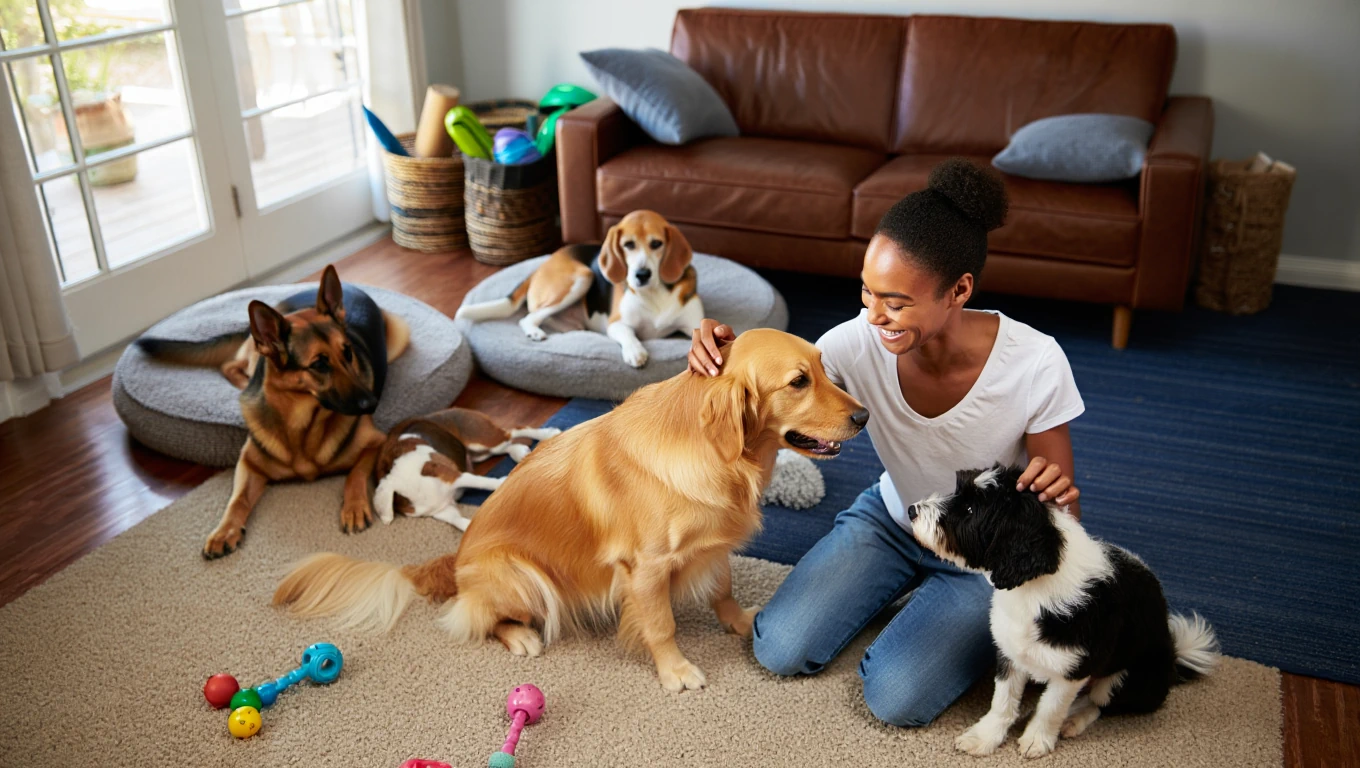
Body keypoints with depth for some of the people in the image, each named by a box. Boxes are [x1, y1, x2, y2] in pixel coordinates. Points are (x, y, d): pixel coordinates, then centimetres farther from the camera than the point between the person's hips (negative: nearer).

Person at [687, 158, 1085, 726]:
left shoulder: (1034, 363, -30)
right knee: (778, 651, -6)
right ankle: (909, 590, 18)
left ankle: (976, 623, 13)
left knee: (895, 698, -19)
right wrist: (719, 357, -36)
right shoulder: (861, 341, -26)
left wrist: (1056, 494, -44)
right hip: (891, 516, 3)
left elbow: (1061, 513, -18)